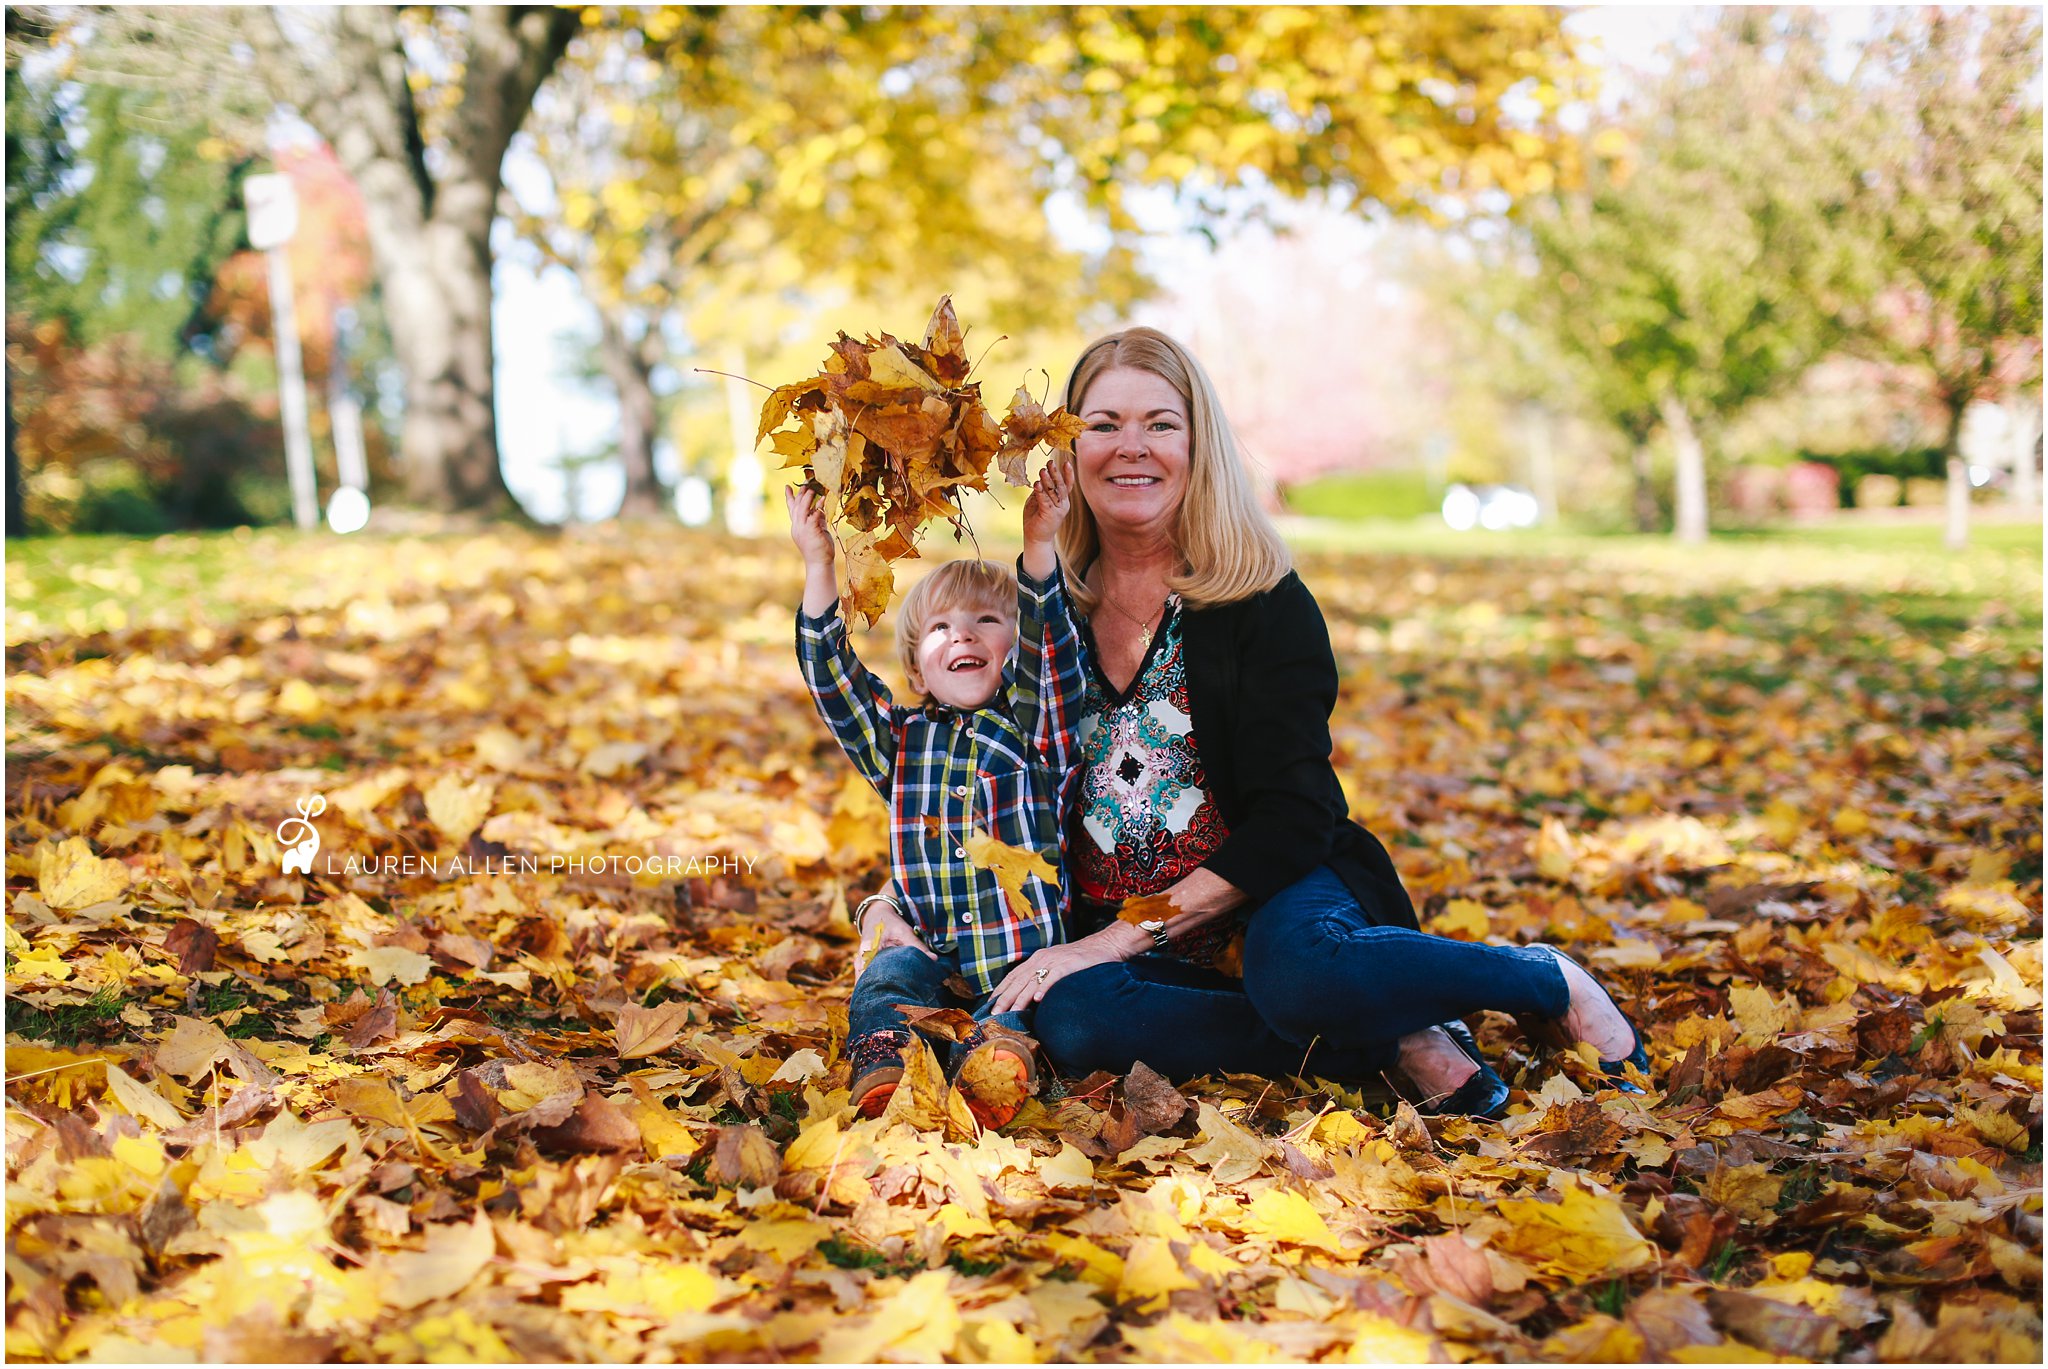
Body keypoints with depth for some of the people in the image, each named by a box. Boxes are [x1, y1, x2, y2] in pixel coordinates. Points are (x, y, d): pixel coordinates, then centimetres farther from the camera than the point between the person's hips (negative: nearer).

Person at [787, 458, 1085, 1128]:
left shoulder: (1035, 729, 6)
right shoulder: (902, 741, 14)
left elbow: (1049, 646, -9)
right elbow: (832, 676, 4)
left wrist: (1039, 546, -23)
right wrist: (818, 566, -5)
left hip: (1025, 951, 0)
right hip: (929, 947, 0)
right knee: (883, 980, -28)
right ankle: (882, 1067, -49)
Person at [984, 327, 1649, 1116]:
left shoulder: (1265, 601, -4)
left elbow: (1289, 820, -12)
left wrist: (1124, 934, -19)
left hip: (1273, 899, -3)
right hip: (1103, 924, 3)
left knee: (1298, 973, -39)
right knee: (1069, 1019, -33)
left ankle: (1549, 983, -9)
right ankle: (1396, 1042, -22)